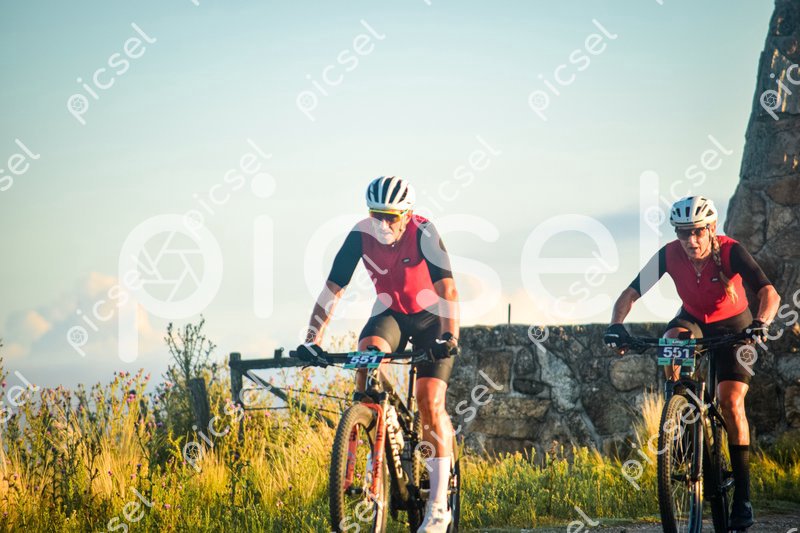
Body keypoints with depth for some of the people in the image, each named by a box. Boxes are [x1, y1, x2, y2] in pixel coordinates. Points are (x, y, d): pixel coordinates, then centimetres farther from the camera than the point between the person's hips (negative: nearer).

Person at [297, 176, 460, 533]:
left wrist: (450, 335, -48)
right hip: (391, 312, 3)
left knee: (430, 403, -14)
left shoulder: (423, 234, -28)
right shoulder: (361, 236, -20)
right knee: (369, 352, -32)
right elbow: (332, 289, -19)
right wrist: (312, 339, -27)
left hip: (431, 316, -3)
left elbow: (447, 288, -34)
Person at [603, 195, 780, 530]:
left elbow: (769, 293, -39)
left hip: (732, 325, -2)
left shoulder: (731, 252, -30)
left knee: (731, 402, -17)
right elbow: (630, 294, -23)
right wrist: (616, 326, -42)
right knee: (673, 338, -34)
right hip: (693, 320, 2)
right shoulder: (669, 255, -24)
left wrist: (761, 323, -59)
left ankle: (742, 496, -13)